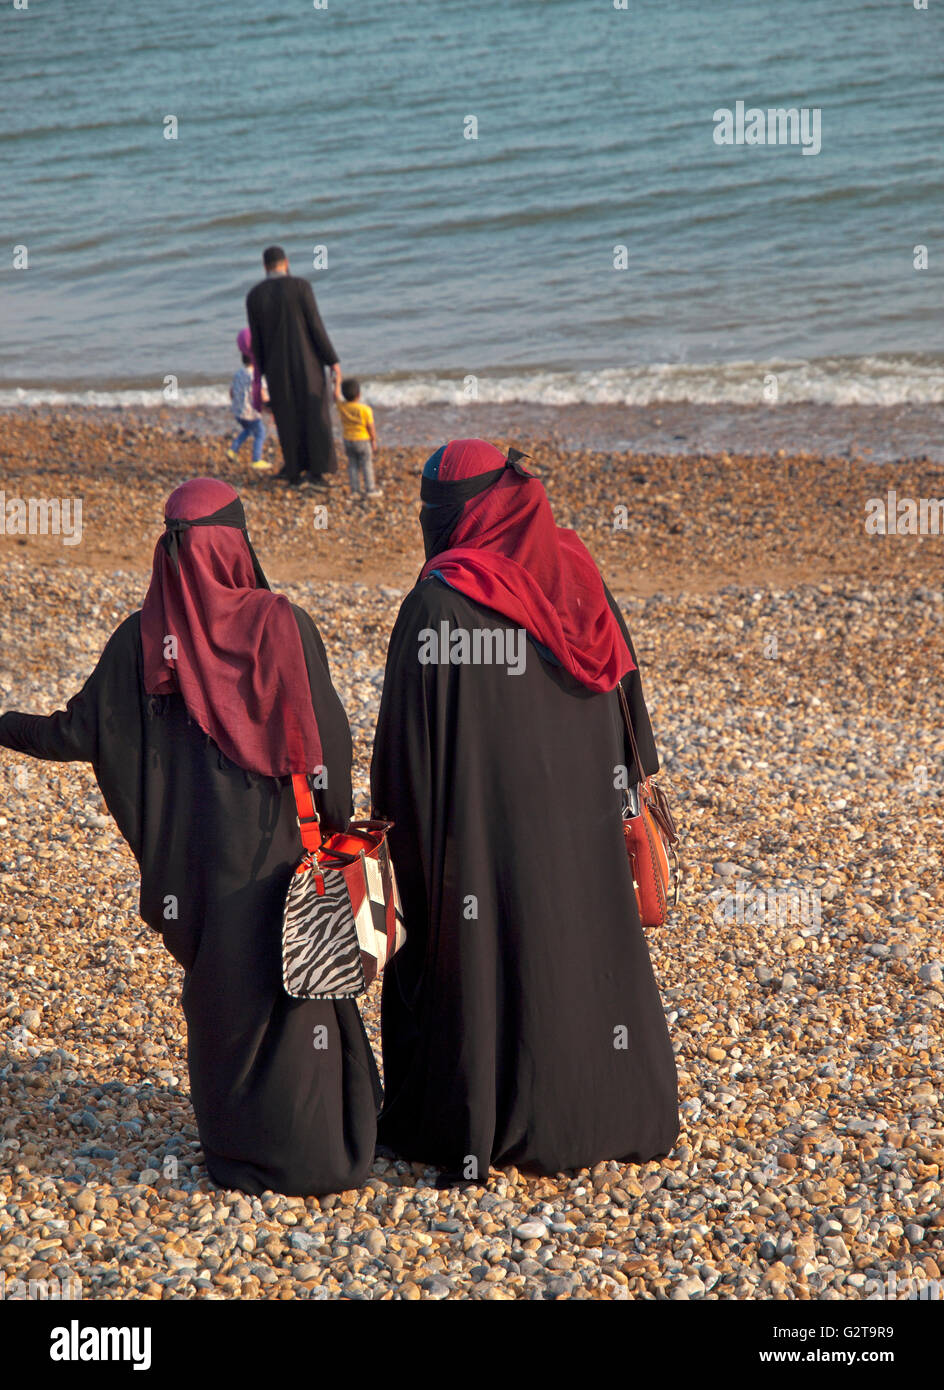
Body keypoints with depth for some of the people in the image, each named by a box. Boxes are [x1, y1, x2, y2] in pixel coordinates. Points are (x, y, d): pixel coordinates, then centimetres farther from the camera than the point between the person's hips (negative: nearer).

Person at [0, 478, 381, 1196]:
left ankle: (239, 1149, 25)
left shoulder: (142, 638, -6)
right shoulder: (285, 626, -12)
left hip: (195, 854, 2)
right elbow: (330, 741, -11)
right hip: (279, 845, -2)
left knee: (219, 990, 16)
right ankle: (312, 1147, 17)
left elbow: (81, 732, -1)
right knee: (292, 983, 11)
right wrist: (335, 829, 3)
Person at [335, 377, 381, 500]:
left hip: (348, 440, 4)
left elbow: (336, 395, 12)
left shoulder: (342, 406, -8)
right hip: (363, 441, -4)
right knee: (366, 465, 5)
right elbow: (371, 427, -14)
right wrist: (374, 441, -1)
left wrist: (338, 381, 25)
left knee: (353, 465, 11)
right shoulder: (365, 409, -19)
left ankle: (355, 489, 13)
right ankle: (369, 489, 8)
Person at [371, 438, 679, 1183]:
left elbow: (406, 737, -12)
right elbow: (625, 691, 7)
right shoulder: (577, 578, 1)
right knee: (579, 951, 15)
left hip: (480, 823, -5)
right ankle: (599, 1115, 25)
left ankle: (473, 1133, 16)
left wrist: (397, 825, -1)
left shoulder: (438, 602, -15)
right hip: (579, 823, 5)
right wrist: (624, 792, 15)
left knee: (479, 963, 6)